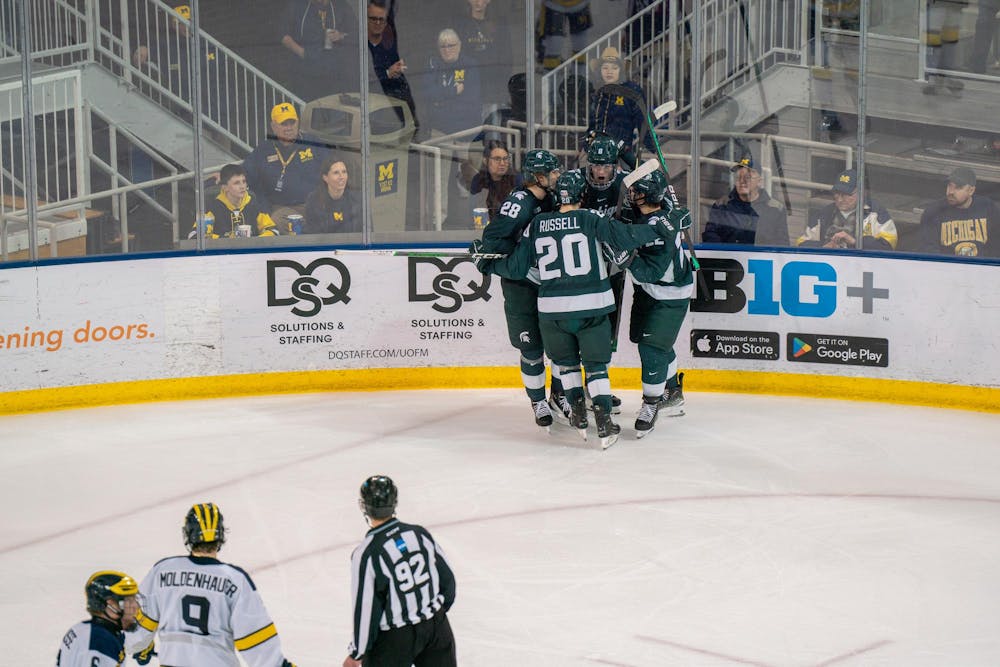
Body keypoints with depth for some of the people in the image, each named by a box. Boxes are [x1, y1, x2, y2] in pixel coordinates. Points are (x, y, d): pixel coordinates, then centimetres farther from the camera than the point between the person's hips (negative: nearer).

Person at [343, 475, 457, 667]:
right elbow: (447, 578, 5)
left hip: (395, 638, -5)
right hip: (436, 626, 5)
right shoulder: (420, 533, -5)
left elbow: (366, 609, -17)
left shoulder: (367, 554, -22)